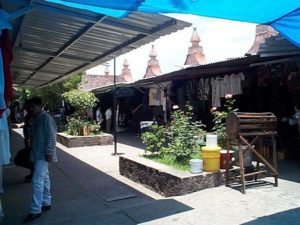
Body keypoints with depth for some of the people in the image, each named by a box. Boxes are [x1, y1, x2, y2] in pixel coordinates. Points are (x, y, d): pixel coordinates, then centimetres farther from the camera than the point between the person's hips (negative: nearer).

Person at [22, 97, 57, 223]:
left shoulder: (46, 118, -14)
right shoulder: (37, 119, 15)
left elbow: (51, 136, -19)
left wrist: (49, 152, -23)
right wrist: (33, 151, 21)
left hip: (43, 154, -10)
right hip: (38, 154, 10)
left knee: (37, 181, -10)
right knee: (44, 179, 16)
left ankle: (35, 210, -4)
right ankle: (46, 203, 26)